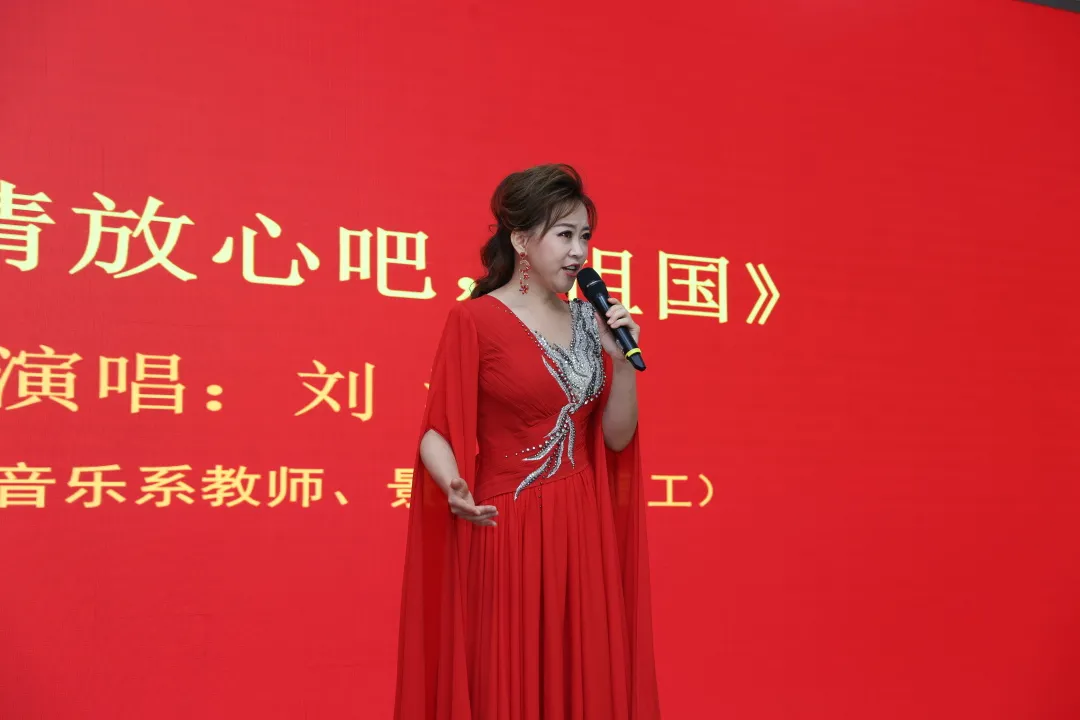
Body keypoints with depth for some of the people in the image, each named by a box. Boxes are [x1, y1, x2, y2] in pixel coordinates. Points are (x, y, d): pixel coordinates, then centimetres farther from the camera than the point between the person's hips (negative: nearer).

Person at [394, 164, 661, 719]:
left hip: (582, 533, 5)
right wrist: (455, 487, -29)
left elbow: (618, 437, 8)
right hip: (505, 533, -5)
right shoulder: (474, 320, -7)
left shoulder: (589, 320, 10)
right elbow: (438, 430, -11)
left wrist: (622, 358, -4)